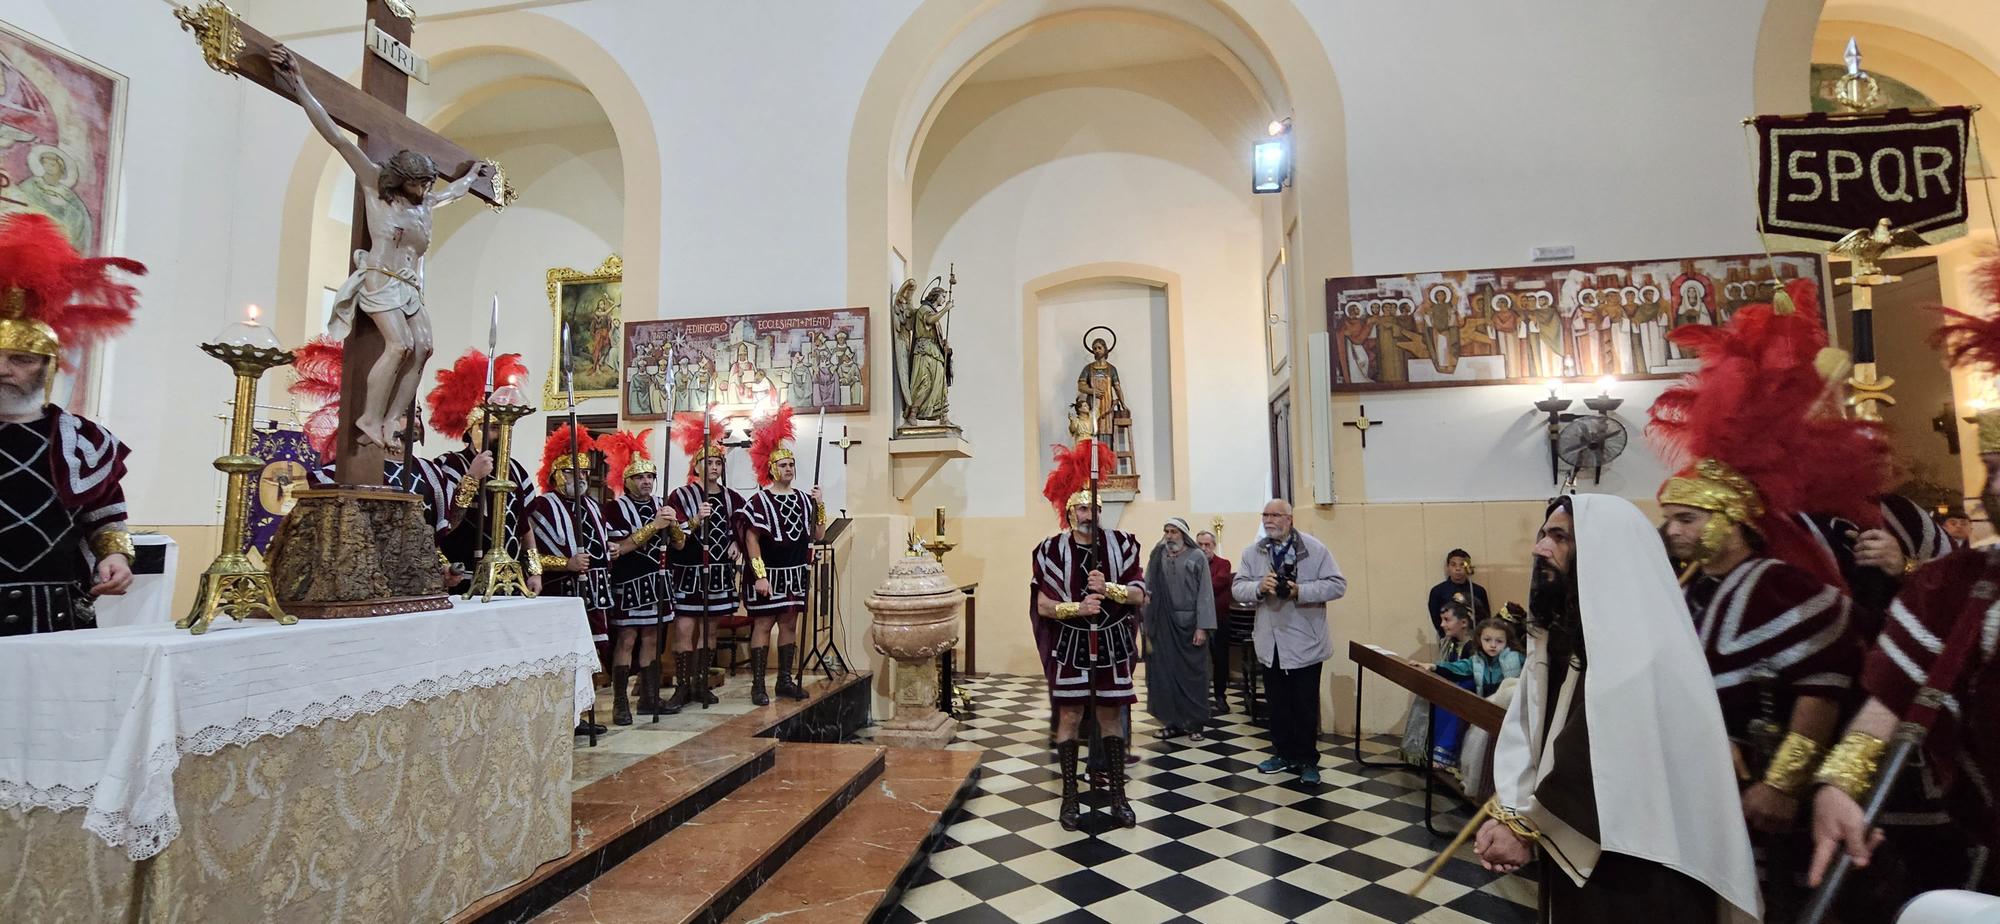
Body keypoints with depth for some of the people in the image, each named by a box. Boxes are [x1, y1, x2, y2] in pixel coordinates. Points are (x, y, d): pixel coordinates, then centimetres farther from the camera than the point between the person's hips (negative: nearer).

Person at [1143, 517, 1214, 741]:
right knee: (1166, 674, 5)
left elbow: (1205, 593, -6)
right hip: (1163, 627, 3)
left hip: (1190, 625, -2)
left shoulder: (1197, 557, -2)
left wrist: (1203, 627, -12)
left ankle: (1194, 724, 15)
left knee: (1192, 674, 4)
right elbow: (1148, 590, 2)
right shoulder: (1157, 558, 6)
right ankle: (1174, 722, 16)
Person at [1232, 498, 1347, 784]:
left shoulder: (1314, 548, -8)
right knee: (1277, 703, 15)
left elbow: (1337, 585, -11)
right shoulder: (1253, 552, 3)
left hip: (1304, 642, -4)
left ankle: (1308, 760, 21)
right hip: (1270, 642, 4)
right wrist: (1258, 587, -21)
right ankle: (1285, 754, 31)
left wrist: (1300, 591, -23)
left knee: (1306, 705, 6)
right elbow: (1237, 588, 0)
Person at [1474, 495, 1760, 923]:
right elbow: (1525, 724, 1)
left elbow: (1609, 754, -25)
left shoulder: (1638, 636, -22)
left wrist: (1526, 826, -16)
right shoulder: (1561, 626, 5)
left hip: (1634, 863, -7)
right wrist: (1507, 810, -11)